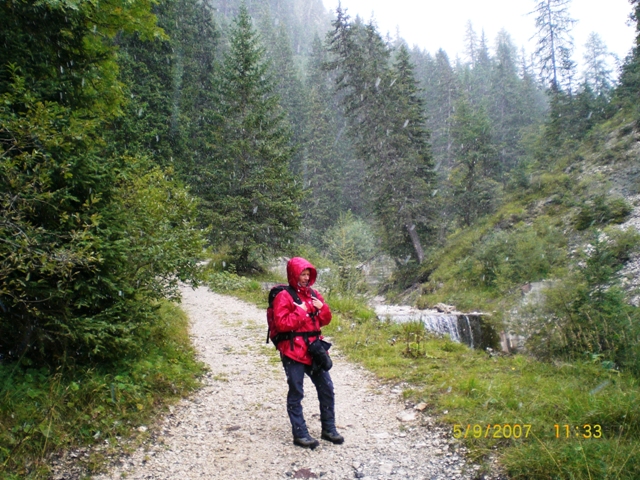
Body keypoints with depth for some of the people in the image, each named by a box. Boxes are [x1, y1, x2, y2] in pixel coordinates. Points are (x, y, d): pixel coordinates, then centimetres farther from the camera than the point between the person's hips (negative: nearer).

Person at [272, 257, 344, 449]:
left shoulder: (313, 294, 10)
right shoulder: (284, 296, -9)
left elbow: (325, 321, 15)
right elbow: (282, 324, -17)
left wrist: (322, 308, -4)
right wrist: (301, 311, -17)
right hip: (293, 351, -6)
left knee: (326, 389, 11)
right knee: (296, 393, 3)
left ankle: (329, 429, 27)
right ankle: (300, 434, 16)